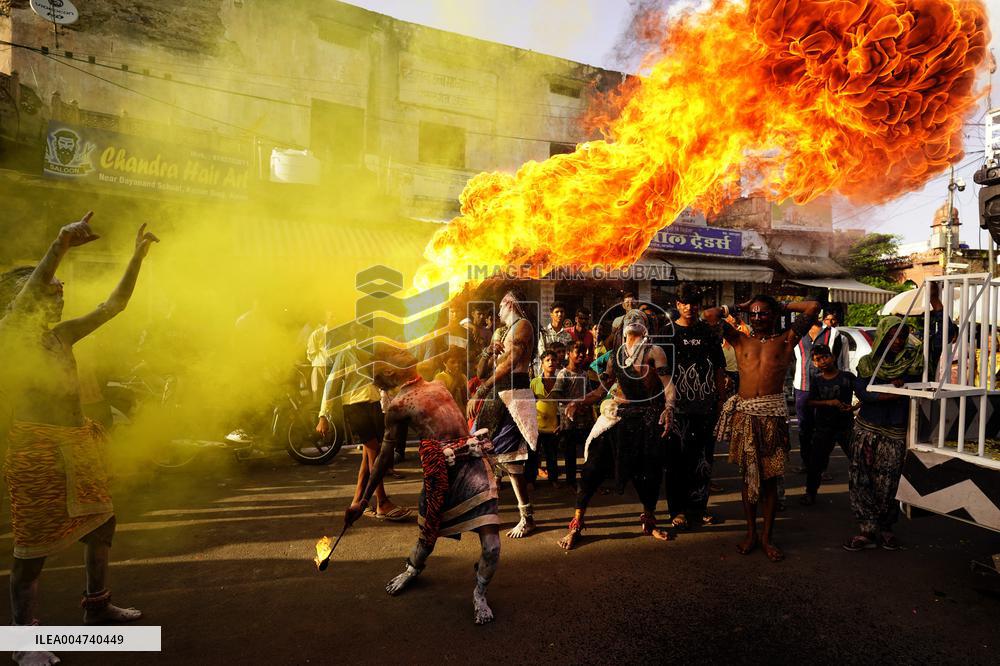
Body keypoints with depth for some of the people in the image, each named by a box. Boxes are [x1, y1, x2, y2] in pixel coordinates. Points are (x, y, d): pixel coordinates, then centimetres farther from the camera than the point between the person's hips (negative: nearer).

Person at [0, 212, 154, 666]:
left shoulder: (61, 335, 9)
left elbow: (114, 305, 10)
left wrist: (138, 256, 5)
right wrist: (60, 246, -45)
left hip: (77, 446, 8)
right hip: (37, 450, -8)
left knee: (102, 523, 16)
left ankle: (97, 608, 33)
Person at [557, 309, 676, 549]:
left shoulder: (654, 352, 1)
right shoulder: (615, 355, 14)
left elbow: (668, 384, -9)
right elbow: (603, 388, 13)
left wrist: (668, 409, -26)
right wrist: (580, 404, 0)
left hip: (648, 417, -2)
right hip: (618, 415, 3)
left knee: (649, 469, 4)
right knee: (594, 465, -5)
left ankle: (649, 521, 30)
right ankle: (576, 524, 3)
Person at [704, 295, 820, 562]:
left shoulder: (785, 339, 7)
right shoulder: (740, 340, 11)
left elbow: (813, 307, 2)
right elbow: (709, 315, 6)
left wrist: (782, 306, 12)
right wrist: (738, 307, 16)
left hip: (773, 414, -1)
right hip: (744, 413, 1)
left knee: (770, 477, 5)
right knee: (748, 475, 10)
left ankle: (767, 537, 16)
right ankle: (751, 533, 21)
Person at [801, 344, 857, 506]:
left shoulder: (848, 377, -2)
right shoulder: (816, 379, 3)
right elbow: (810, 403, -1)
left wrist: (853, 407, -17)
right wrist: (829, 403, -16)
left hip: (846, 425, -1)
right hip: (823, 427, 1)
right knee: (815, 460, 1)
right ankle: (810, 492, 16)